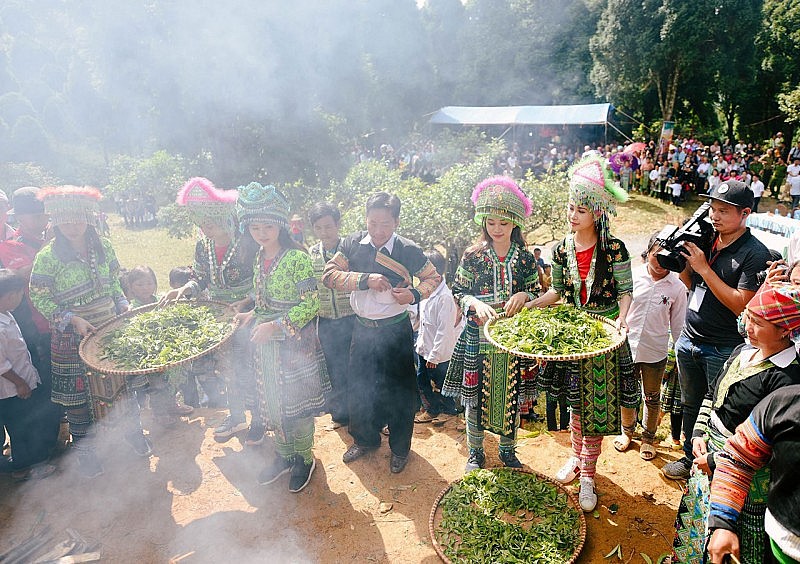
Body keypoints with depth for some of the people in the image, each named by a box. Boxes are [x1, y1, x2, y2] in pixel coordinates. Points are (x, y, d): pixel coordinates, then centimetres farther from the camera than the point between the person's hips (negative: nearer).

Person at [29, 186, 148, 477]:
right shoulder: (48, 256, -12)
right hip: (72, 338, -3)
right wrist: (72, 320, -18)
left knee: (123, 383, 13)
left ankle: (133, 433, 35)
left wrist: (123, 306, -2)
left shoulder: (103, 247, 1)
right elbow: (39, 297, -8)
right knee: (78, 397, 7)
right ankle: (84, 450, 26)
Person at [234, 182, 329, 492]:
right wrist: (252, 316, 0)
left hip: (295, 344, -7)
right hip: (266, 345, 7)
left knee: (296, 403, 8)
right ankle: (283, 455, 38)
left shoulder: (297, 258, -18)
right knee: (272, 402, 17)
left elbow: (311, 304, -19)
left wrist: (275, 325, -24)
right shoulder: (260, 258, 5)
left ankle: (303, 459, 30)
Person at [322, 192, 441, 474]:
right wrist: (366, 279, -22)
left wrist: (415, 294, -21)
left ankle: (400, 448, 31)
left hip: (396, 330, -3)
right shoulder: (353, 244, -5)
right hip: (362, 327, 3)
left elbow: (434, 278, -1)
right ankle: (365, 439, 41)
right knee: (358, 387, 15)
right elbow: (329, 275, -10)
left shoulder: (408, 250, -12)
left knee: (399, 390, 8)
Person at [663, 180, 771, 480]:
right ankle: (690, 458, 39)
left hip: (723, 351, -6)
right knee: (691, 406, 21)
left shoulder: (755, 253, -16)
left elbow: (742, 306, -23)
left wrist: (703, 267, -23)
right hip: (689, 340, 6)